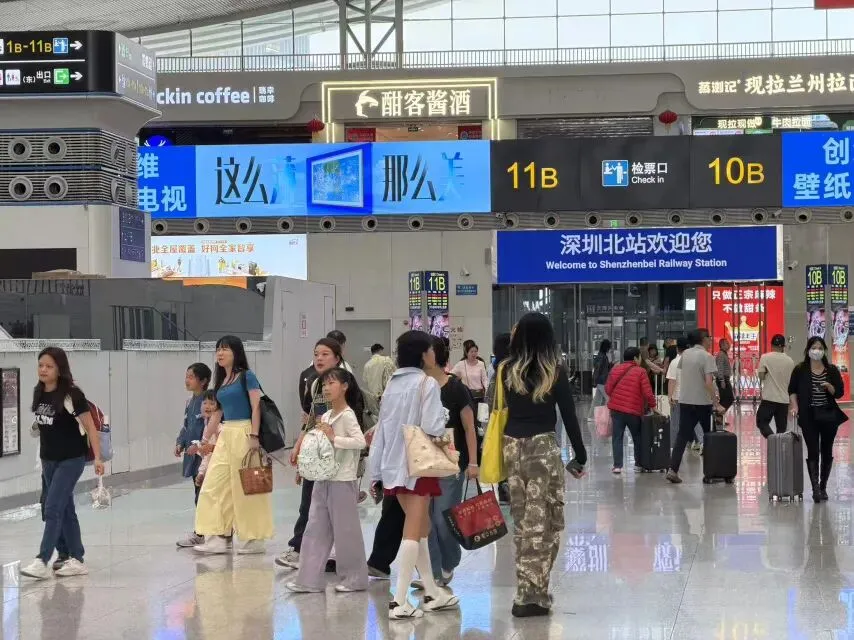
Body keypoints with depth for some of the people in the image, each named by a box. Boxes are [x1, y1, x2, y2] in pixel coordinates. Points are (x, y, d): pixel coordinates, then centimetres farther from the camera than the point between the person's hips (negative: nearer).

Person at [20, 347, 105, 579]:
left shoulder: (71, 394, -15)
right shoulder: (39, 393, 4)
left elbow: (90, 426, -13)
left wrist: (97, 457, -17)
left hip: (71, 460, -7)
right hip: (49, 461, 7)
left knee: (53, 509, -11)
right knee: (66, 510, 11)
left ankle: (42, 562, -12)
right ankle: (76, 560, 18)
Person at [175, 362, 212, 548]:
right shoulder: (190, 402, 15)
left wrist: (198, 444, -23)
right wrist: (180, 443, 8)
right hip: (192, 454, 9)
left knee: (202, 494, -6)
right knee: (199, 493, 12)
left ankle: (199, 534, -4)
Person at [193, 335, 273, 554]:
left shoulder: (247, 376, -5)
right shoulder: (221, 380, 15)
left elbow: (256, 407, -12)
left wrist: (254, 436, -20)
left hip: (243, 433, -7)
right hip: (225, 435, 7)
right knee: (214, 485, 0)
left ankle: (254, 540, 10)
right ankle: (216, 538, 2)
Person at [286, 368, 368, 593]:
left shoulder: (347, 416, -12)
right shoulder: (326, 417, 13)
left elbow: (360, 441, -26)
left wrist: (333, 438, -23)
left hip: (342, 481, -8)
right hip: (322, 479, 9)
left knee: (346, 530, 1)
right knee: (315, 529, 6)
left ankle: (354, 579, 12)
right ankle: (309, 579, 8)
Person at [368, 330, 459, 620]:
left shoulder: (392, 384, 9)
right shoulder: (427, 384, -10)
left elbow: (382, 427, 10)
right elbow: (432, 428, -18)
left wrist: (376, 471, 13)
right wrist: (442, 423, 6)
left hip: (394, 465, 7)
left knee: (420, 526, 17)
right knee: (413, 530, -4)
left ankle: (432, 592, 23)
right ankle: (400, 600, -9)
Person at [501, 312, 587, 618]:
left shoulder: (508, 370, 3)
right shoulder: (554, 371, -5)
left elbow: (502, 409, 5)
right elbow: (569, 416, -3)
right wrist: (580, 455, 4)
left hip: (512, 445, 4)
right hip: (543, 446, -4)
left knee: (522, 521, 12)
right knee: (542, 522, 0)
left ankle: (527, 591, 15)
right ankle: (532, 595, -3)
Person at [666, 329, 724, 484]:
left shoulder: (685, 354, 6)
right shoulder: (706, 357, -13)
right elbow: (708, 382, -20)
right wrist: (717, 405, -20)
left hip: (685, 401, 5)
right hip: (703, 402, -5)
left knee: (682, 435, 2)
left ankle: (673, 469, -11)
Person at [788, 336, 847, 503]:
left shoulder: (832, 370, 3)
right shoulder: (800, 370, -1)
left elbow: (840, 393, 2)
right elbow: (792, 390, 5)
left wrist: (829, 387, -16)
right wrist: (795, 407, -8)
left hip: (829, 416, 2)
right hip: (809, 416, -2)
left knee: (827, 452, 8)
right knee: (813, 452, -8)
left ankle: (823, 487, 19)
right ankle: (815, 488, -12)